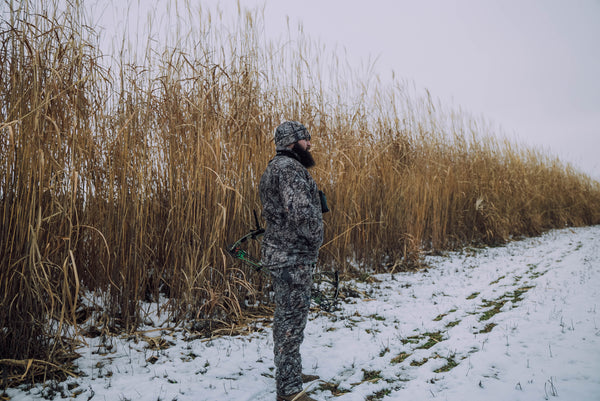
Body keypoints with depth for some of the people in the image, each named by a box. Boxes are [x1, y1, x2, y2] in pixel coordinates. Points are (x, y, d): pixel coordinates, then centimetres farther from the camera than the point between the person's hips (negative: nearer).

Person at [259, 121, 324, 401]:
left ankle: (290, 374, 34)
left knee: (286, 316, 19)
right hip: (293, 256, -11)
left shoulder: (275, 168, 16)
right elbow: (302, 213, -28)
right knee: (292, 320, -2)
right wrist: (315, 237, -9)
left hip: (281, 252, 11)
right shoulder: (289, 168, -19)